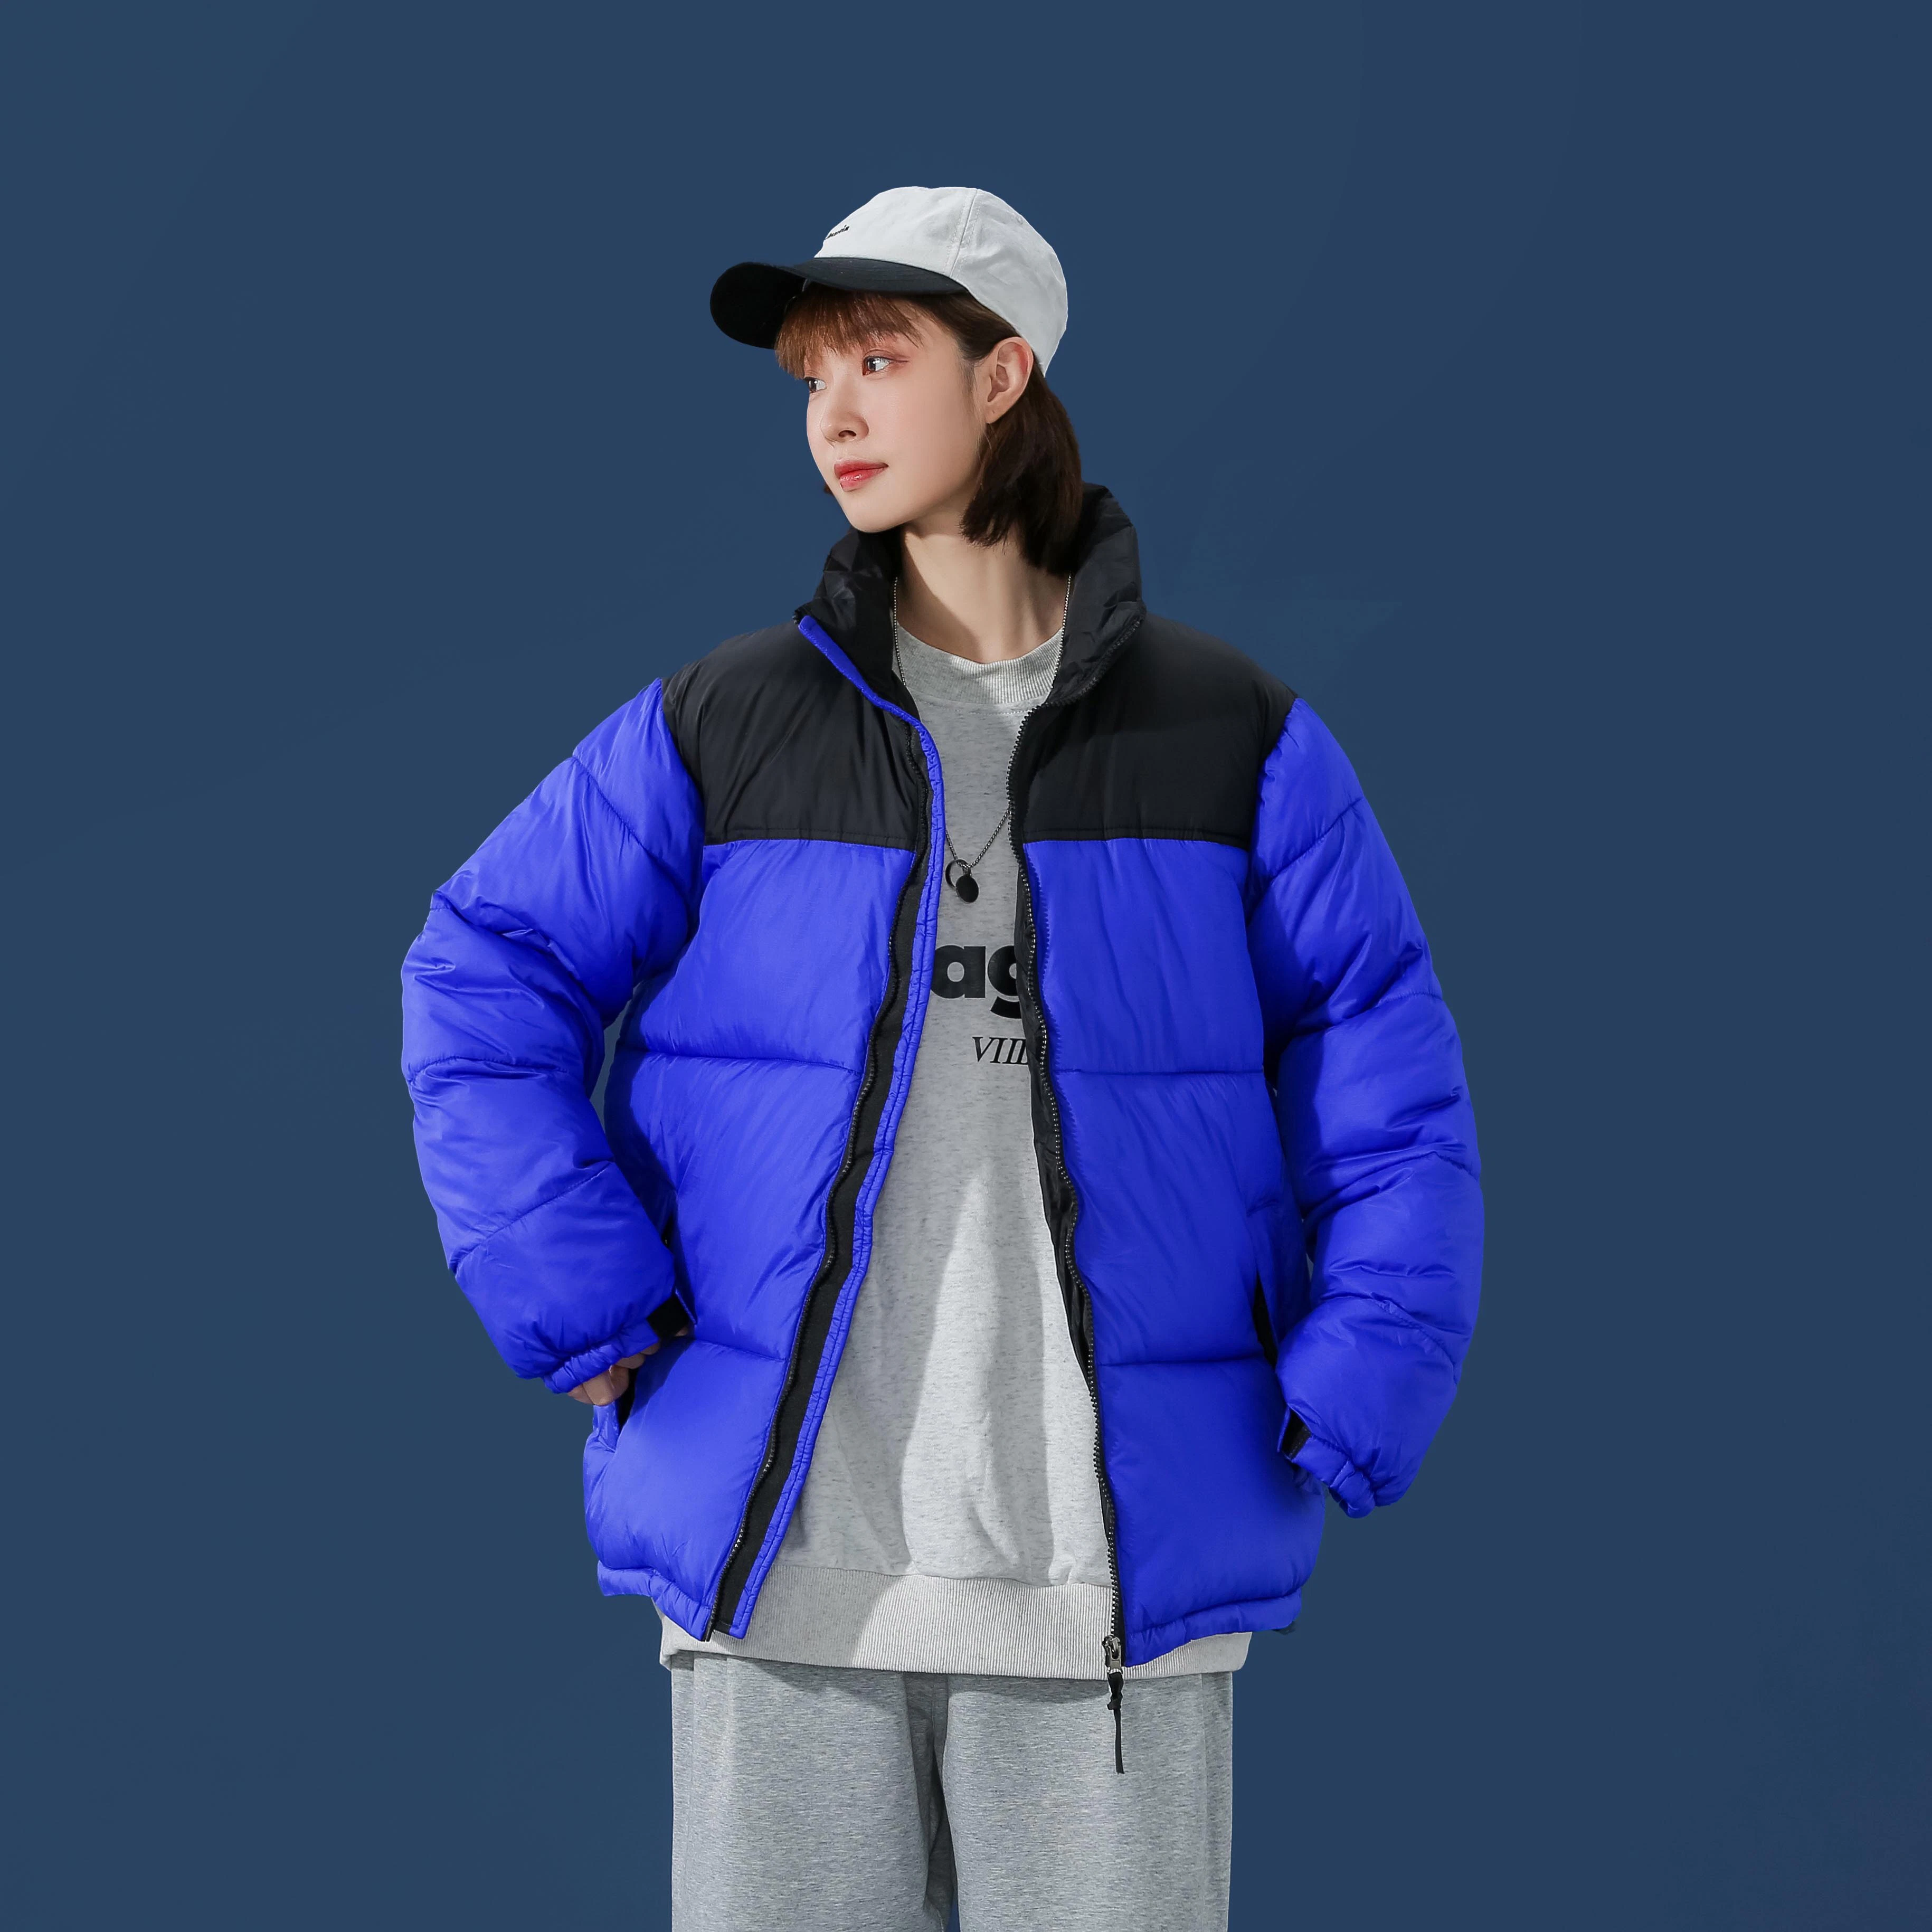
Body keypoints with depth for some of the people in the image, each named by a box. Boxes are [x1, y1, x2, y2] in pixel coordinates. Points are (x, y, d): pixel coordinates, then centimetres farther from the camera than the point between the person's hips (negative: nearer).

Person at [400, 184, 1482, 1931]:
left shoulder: (1233, 736, 2)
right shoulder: (722, 726, 3)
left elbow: (1388, 1091, 4)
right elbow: (482, 993, 5)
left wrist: (1346, 1407, -6)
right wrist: (596, 1328, -3)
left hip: (1118, 1573, 0)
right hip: (787, 1553, 1)